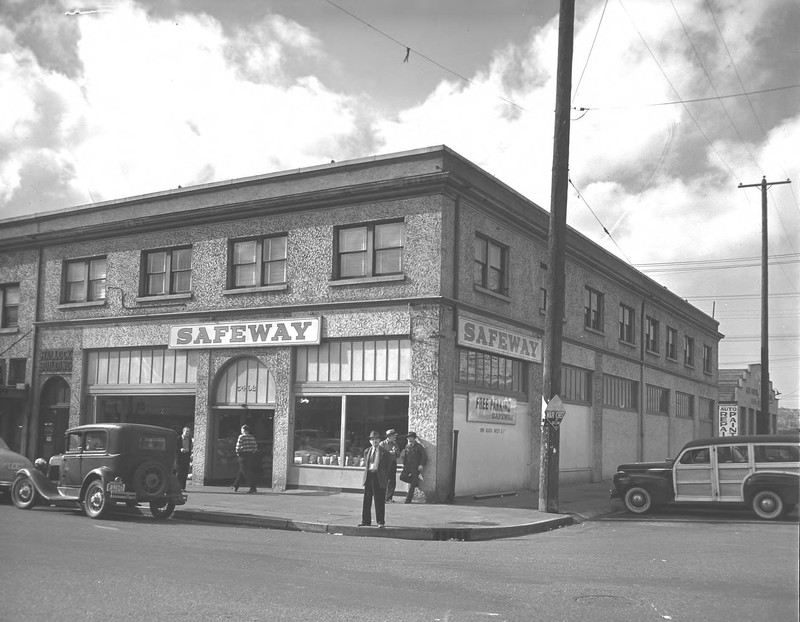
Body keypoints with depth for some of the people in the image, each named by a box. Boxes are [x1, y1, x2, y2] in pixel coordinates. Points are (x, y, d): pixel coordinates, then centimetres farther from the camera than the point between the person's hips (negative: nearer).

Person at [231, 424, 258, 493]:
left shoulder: (241, 437, -10)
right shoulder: (252, 437, 8)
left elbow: (238, 447, -12)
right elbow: (256, 447, 7)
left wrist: (238, 454, 2)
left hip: (243, 456, -7)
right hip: (251, 456, 7)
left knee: (246, 472, -4)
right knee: (241, 472, 17)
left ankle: (253, 488, -11)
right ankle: (235, 486, 28)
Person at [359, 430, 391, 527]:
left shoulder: (384, 452, 0)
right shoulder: (367, 451, 13)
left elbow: (388, 465, 2)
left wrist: (386, 477, -2)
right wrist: (366, 475, 8)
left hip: (379, 478, -4)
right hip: (368, 476, 4)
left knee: (379, 501, -1)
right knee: (367, 500, 6)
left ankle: (380, 522, 7)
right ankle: (366, 521, 14)